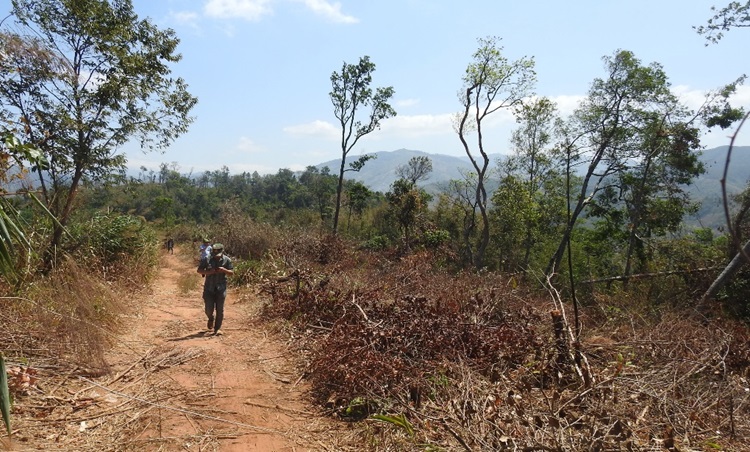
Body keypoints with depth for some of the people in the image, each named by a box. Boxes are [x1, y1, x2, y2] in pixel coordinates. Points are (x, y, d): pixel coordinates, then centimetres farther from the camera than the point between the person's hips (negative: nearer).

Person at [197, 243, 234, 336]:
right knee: (209, 310, 1)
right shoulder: (207, 260, -5)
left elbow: (232, 273, 0)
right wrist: (207, 272, -17)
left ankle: (217, 328, 12)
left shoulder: (227, 260, -4)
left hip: (221, 289, 0)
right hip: (209, 289, 0)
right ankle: (211, 319, 35)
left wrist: (224, 270, -20)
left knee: (220, 310, 0)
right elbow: (199, 270, 2)